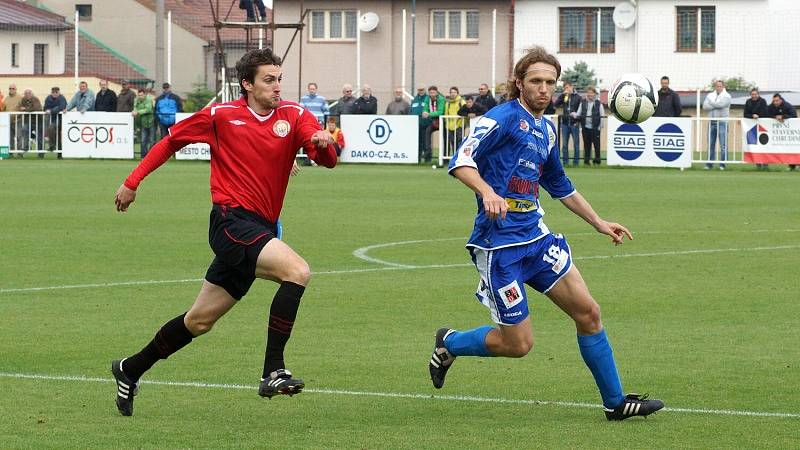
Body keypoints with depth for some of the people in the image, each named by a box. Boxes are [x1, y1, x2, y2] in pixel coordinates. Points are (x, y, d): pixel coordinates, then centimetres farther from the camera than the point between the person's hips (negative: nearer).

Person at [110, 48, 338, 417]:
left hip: (260, 230, 5)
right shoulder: (221, 116, -1)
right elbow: (171, 140, 12)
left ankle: (130, 370, 32)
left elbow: (328, 160, -7)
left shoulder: (293, 116, 5)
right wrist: (132, 182, 11)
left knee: (199, 320, 14)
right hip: (232, 220, -5)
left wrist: (324, 143, -30)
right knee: (297, 270, -27)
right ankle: (273, 371, -27)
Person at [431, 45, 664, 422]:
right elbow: (461, 162, -20)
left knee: (588, 312, 3)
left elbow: (560, 187, 31)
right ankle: (449, 343, 23)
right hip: (499, 244, -8)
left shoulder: (547, 130, 15)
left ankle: (616, 402, 13)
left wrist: (599, 223, 34)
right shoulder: (504, 118, -10)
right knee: (518, 343, -5)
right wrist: (487, 192, -38)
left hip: (535, 236, 8)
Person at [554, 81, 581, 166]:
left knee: (576, 144, 2)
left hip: (574, 124, -3)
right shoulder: (563, 97, 10)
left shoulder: (577, 97, 2)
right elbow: (556, 104, -3)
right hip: (565, 123, 3)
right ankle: (565, 161, 9)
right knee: (564, 144, 4)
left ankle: (575, 161, 7)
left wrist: (577, 115, -12)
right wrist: (562, 95, -8)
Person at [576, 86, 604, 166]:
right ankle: (586, 161, 11)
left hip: (595, 127, -3)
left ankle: (597, 161, 5)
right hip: (585, 127, 3)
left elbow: (602, 115, 1)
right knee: (586, 145, 6)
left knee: (596, 144, -1)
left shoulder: (598, 103, 1)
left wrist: (600, 126, -5)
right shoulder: (583, 102, 10)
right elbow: (579, 114, 13)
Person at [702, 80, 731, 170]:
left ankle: (723, 164, -2)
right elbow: (705, 106, 0)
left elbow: (721, 104, -16)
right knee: (711, 144, 5)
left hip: (722, 123, -4)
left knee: (723, 145, -5)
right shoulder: (710, 95, 15)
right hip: (711, 122, 4)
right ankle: (709, 163, 9)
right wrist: (716, 106, -9)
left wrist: (711, 103, -1)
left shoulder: (726, 96, 2)